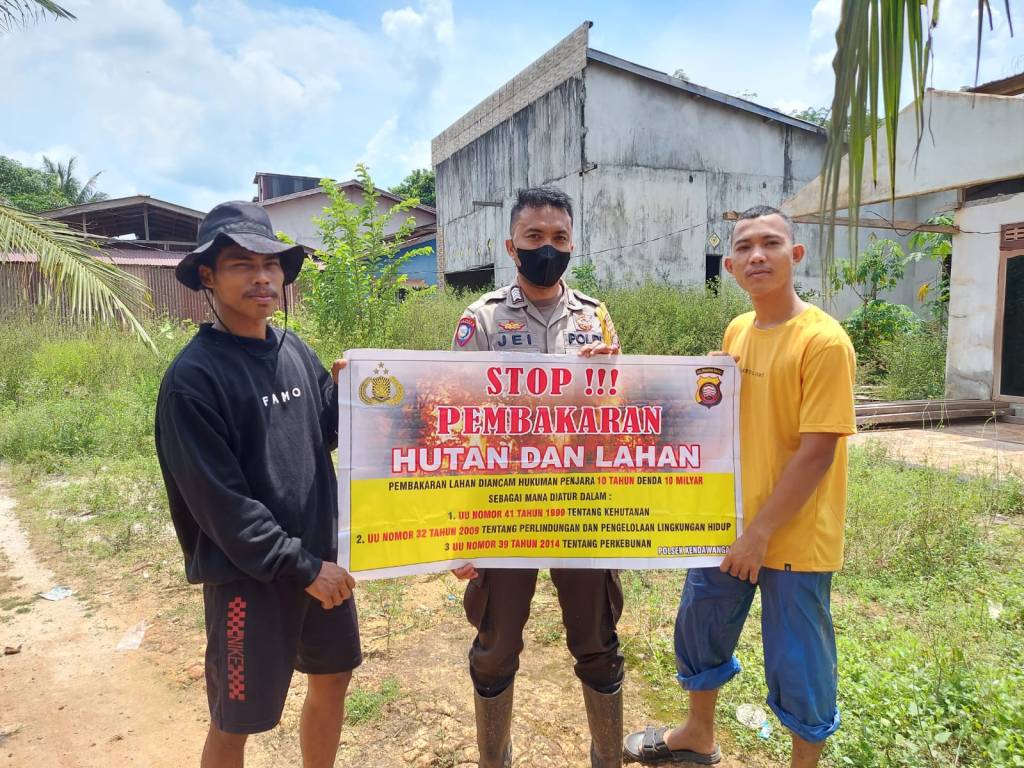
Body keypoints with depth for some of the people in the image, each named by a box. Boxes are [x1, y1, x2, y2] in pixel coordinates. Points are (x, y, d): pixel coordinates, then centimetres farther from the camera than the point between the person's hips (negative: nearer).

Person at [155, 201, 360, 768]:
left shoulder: (294, 351, 2)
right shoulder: (193, 376, -17)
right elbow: (219, 500, -19)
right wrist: (302, 566, -16)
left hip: (322, 555, 6)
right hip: (249, 574, -6)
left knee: (332, 678, 22)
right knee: (236, 721, 12)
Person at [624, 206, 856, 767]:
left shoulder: (823, 340, -18)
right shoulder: (736, 331, 3)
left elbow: (817, 450, -20)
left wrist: (761, 531, -18)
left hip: (794, 538, -7)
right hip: (727, 524, 7)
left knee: (796, 663, 9)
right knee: (699, 629, 21)